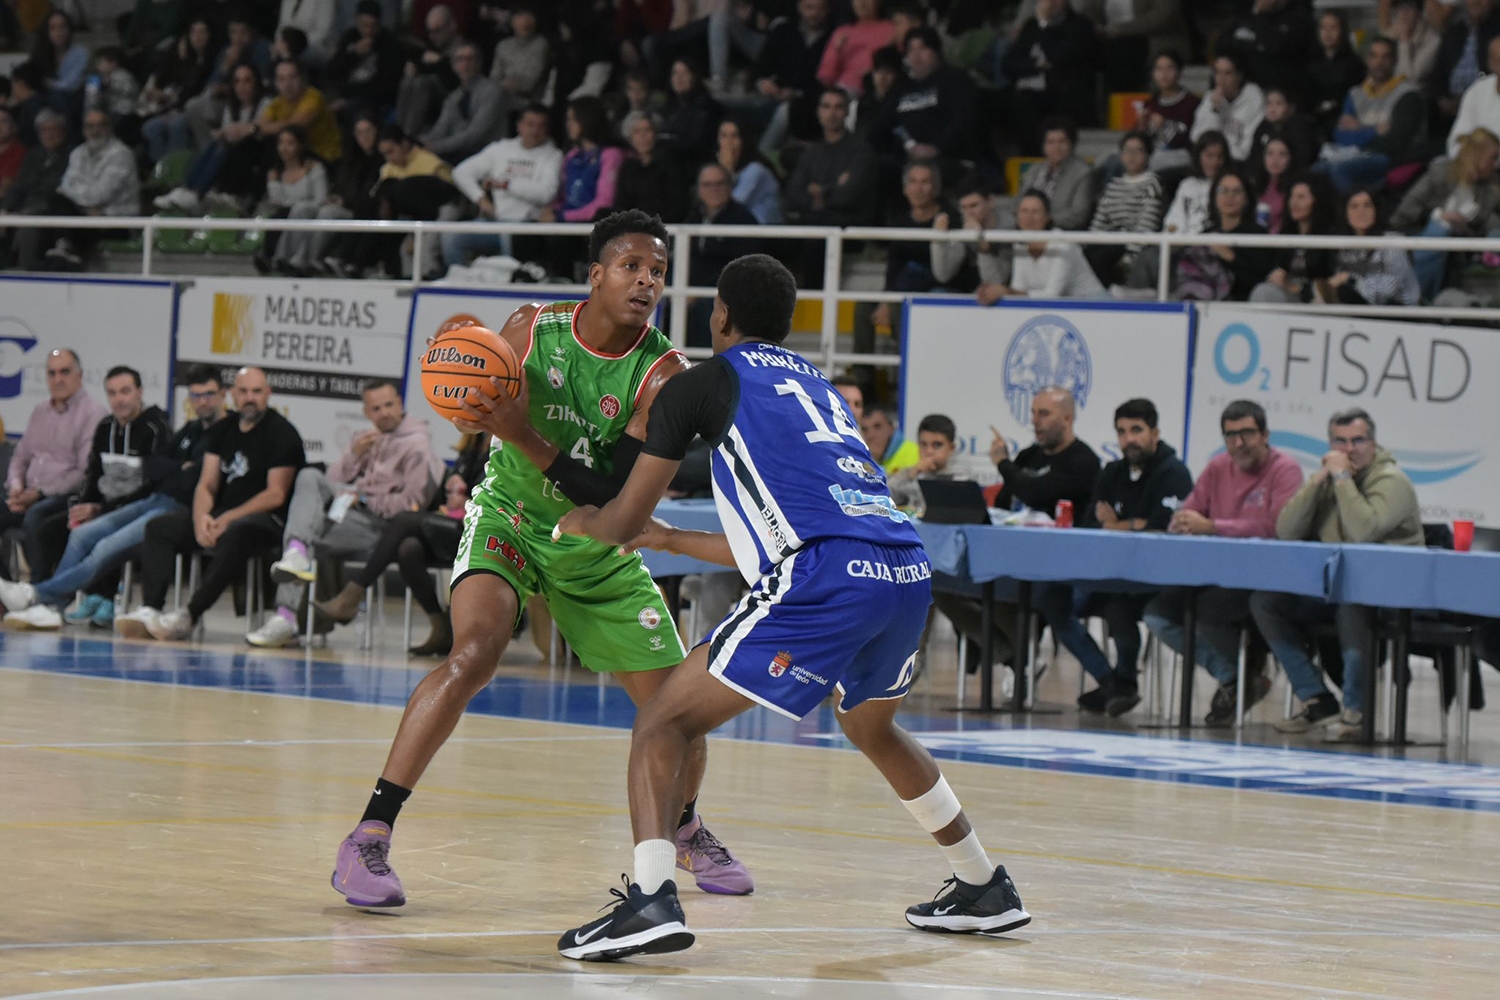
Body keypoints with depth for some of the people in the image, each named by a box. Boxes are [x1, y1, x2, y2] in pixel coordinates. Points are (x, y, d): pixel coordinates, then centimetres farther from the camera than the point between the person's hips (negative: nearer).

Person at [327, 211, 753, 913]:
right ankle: (368, 839, -26)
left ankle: (685, 830, 35)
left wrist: (523, 435, -34)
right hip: (509, 518, -2)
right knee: (476, 652, -29)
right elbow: (473, 412, 5)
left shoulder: (663, 374, -18)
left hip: (597, 545, 2)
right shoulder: (531, 329, -13)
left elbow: (611, 494, -25)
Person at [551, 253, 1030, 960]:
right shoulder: (816, 386, 32)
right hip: (909, 571, 7)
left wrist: (578, 521, 39)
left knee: (666, 721, 1)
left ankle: (650, 899, -19)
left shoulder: (700, 385, 13)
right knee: (870, 727, 35)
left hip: (826, 582, -7)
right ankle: (985, 891, 42)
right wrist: (669, 539, 51)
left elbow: (622, 522, 16)